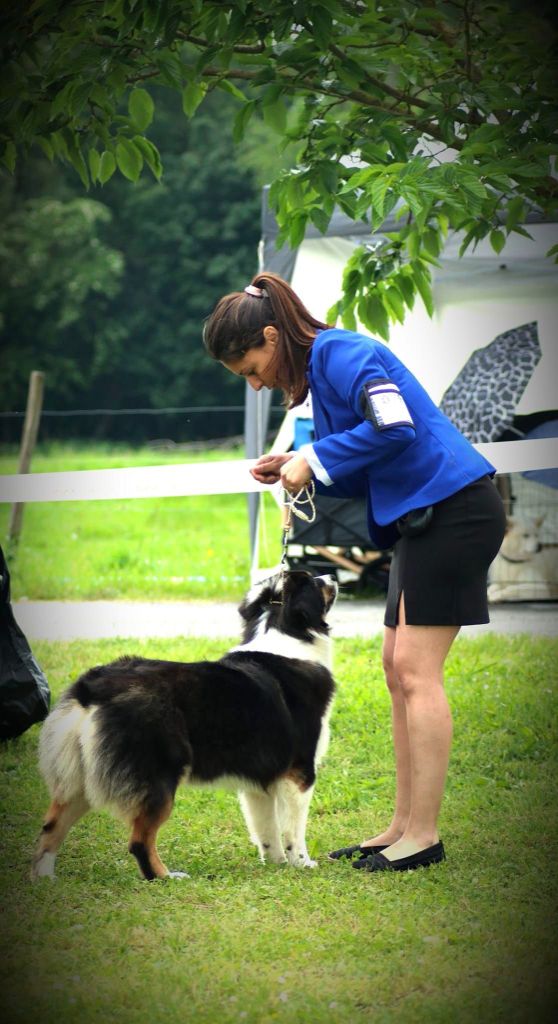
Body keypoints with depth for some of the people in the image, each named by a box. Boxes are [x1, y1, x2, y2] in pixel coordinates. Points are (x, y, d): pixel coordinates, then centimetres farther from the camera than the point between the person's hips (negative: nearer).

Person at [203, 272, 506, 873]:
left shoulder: (340, 352, -12)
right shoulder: (321, 367, 18)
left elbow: (394, 426, -26)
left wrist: (315, 459, -16)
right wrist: (295, 469, 5)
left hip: (454, 509, -11)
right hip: (424, 517, 11)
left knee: (415, 670, -10)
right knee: (398, 668, 10)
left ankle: (424, 835, -7)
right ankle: (404, 826, 13)